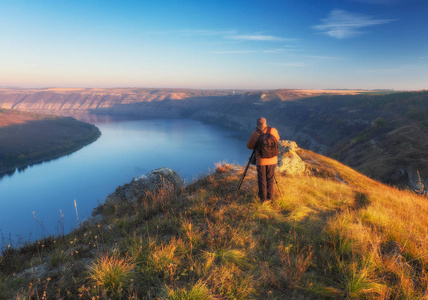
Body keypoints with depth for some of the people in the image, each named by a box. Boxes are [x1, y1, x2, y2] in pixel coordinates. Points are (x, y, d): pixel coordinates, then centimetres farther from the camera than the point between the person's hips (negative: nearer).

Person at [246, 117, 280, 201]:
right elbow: (277, 139, 15)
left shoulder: (255, 134, -12)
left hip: (261, 160, -2)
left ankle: (263, 197, 16)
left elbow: (249, 146, -3)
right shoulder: (273, 130, -4)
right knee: (270, 178, 15)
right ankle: (270, 196, 23)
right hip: (272, 159, 3)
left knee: (261, 179, 10)